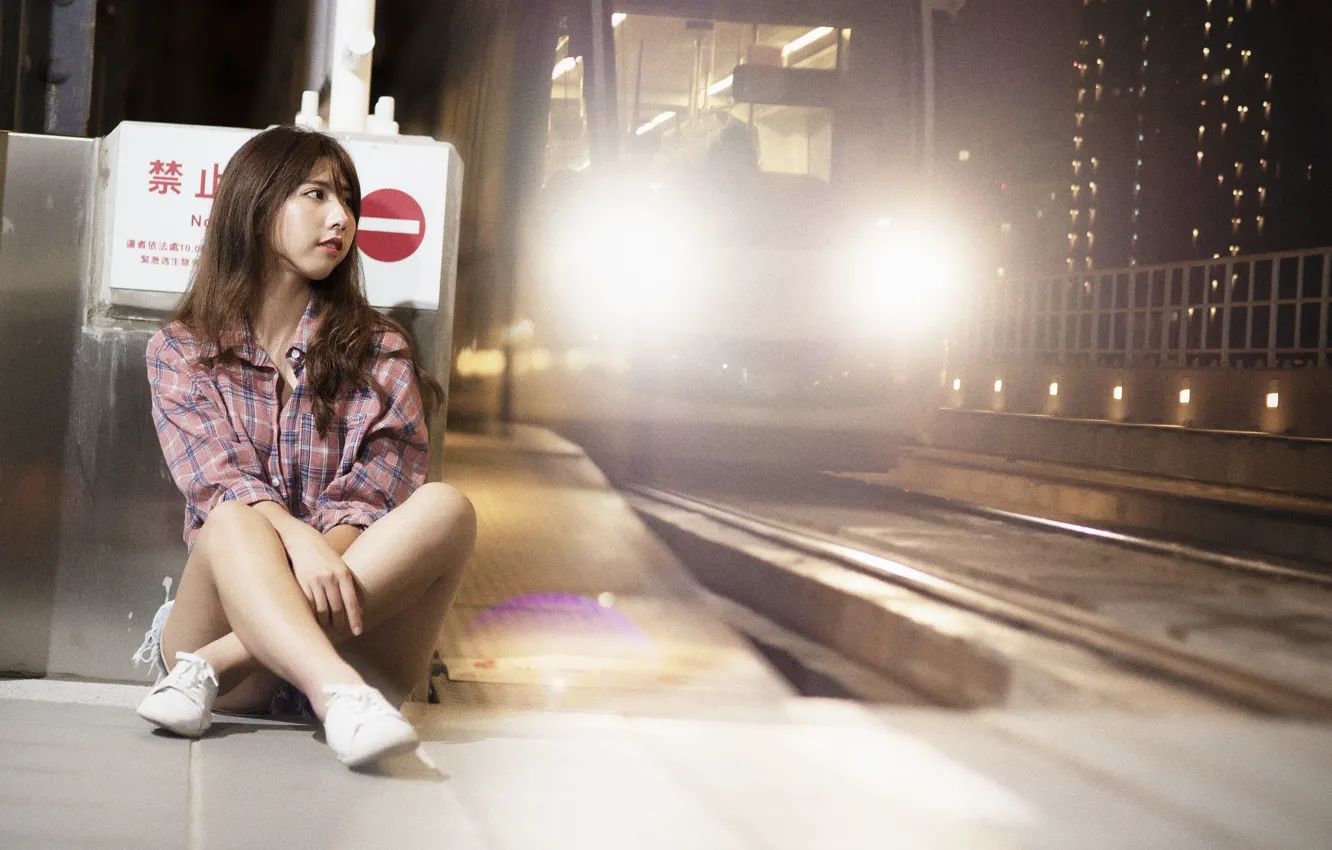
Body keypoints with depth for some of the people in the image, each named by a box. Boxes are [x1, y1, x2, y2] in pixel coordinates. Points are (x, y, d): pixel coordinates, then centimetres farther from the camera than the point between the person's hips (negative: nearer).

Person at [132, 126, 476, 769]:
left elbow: (383, 479, -2)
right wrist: (297, 540, -30)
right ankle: (340, 696, -52)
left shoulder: (377, 348, 15)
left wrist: (329, 556, -25)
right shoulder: (181, 352, 11)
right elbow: (217, 477, -7)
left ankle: (215, 667, -33)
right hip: (225, 606, -1)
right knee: (236, 519, -31)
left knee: (444, 506, -26)